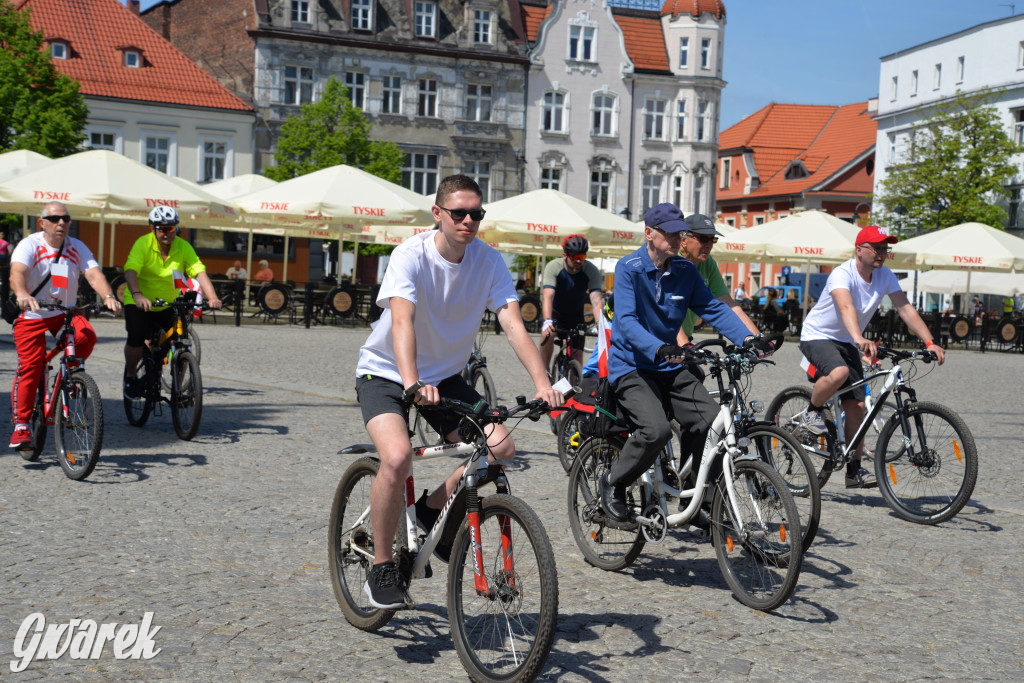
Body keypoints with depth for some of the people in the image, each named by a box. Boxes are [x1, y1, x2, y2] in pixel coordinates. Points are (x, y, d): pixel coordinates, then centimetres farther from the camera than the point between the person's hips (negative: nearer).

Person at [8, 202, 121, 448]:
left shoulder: (77, 248, -1)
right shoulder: (29, 245, -11)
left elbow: (94, 274, -14)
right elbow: (17, 272, -29)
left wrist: (108, 297, -35)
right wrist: (21, 294, -52)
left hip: (67, 312, 2)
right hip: (32, 315, -2)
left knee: (86, 336, -28)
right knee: (29, 369, -7)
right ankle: (21, 426, 4)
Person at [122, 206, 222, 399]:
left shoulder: (184, 247, -9)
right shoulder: (143, 244, -17)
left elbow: (199, 271, -20)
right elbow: (131, 271, -31)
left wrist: (212, 297, -37)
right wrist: (137, 295, -51)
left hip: (169, 305, 3)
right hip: (139, 303, -3)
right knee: (136, 339, -22)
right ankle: (131, 375, 8)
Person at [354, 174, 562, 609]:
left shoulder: (489, 261, -10)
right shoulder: (411, 255, -22)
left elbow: (513, 324, -20)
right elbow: (402, 321, -37)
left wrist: (542, 383, -35)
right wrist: (413, 383, -53)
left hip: (445, 376, 5)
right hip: (385, 373, -4)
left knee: (501, 449, -13)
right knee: (397, 456, -30)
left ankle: (434, 508, 14)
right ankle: (381, 567, -9)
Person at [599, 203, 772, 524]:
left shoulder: (685, 270, 5)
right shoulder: (629, 268, -12)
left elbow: (714, 308, 0)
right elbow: (626, 320, -23)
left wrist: (748, 338, -17)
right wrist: (660, 349, -40)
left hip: (670, 367, 6)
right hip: (632, 367, -6)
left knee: (711, 420, -13)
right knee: (656, 430, -27)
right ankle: (613, 484, -1)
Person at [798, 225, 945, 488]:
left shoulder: (885, 276, -5)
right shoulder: (843, 274, -25)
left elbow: (905, 308, -8)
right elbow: (846, 307, -43)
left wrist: (930, 343, -19)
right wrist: (859, 339, -61)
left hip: (846, 343, 6)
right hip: (818, 337, -6)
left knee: (856, 406, -3)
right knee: (839, 372, -38)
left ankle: (854, 471, 5)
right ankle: (813, 411, -9)